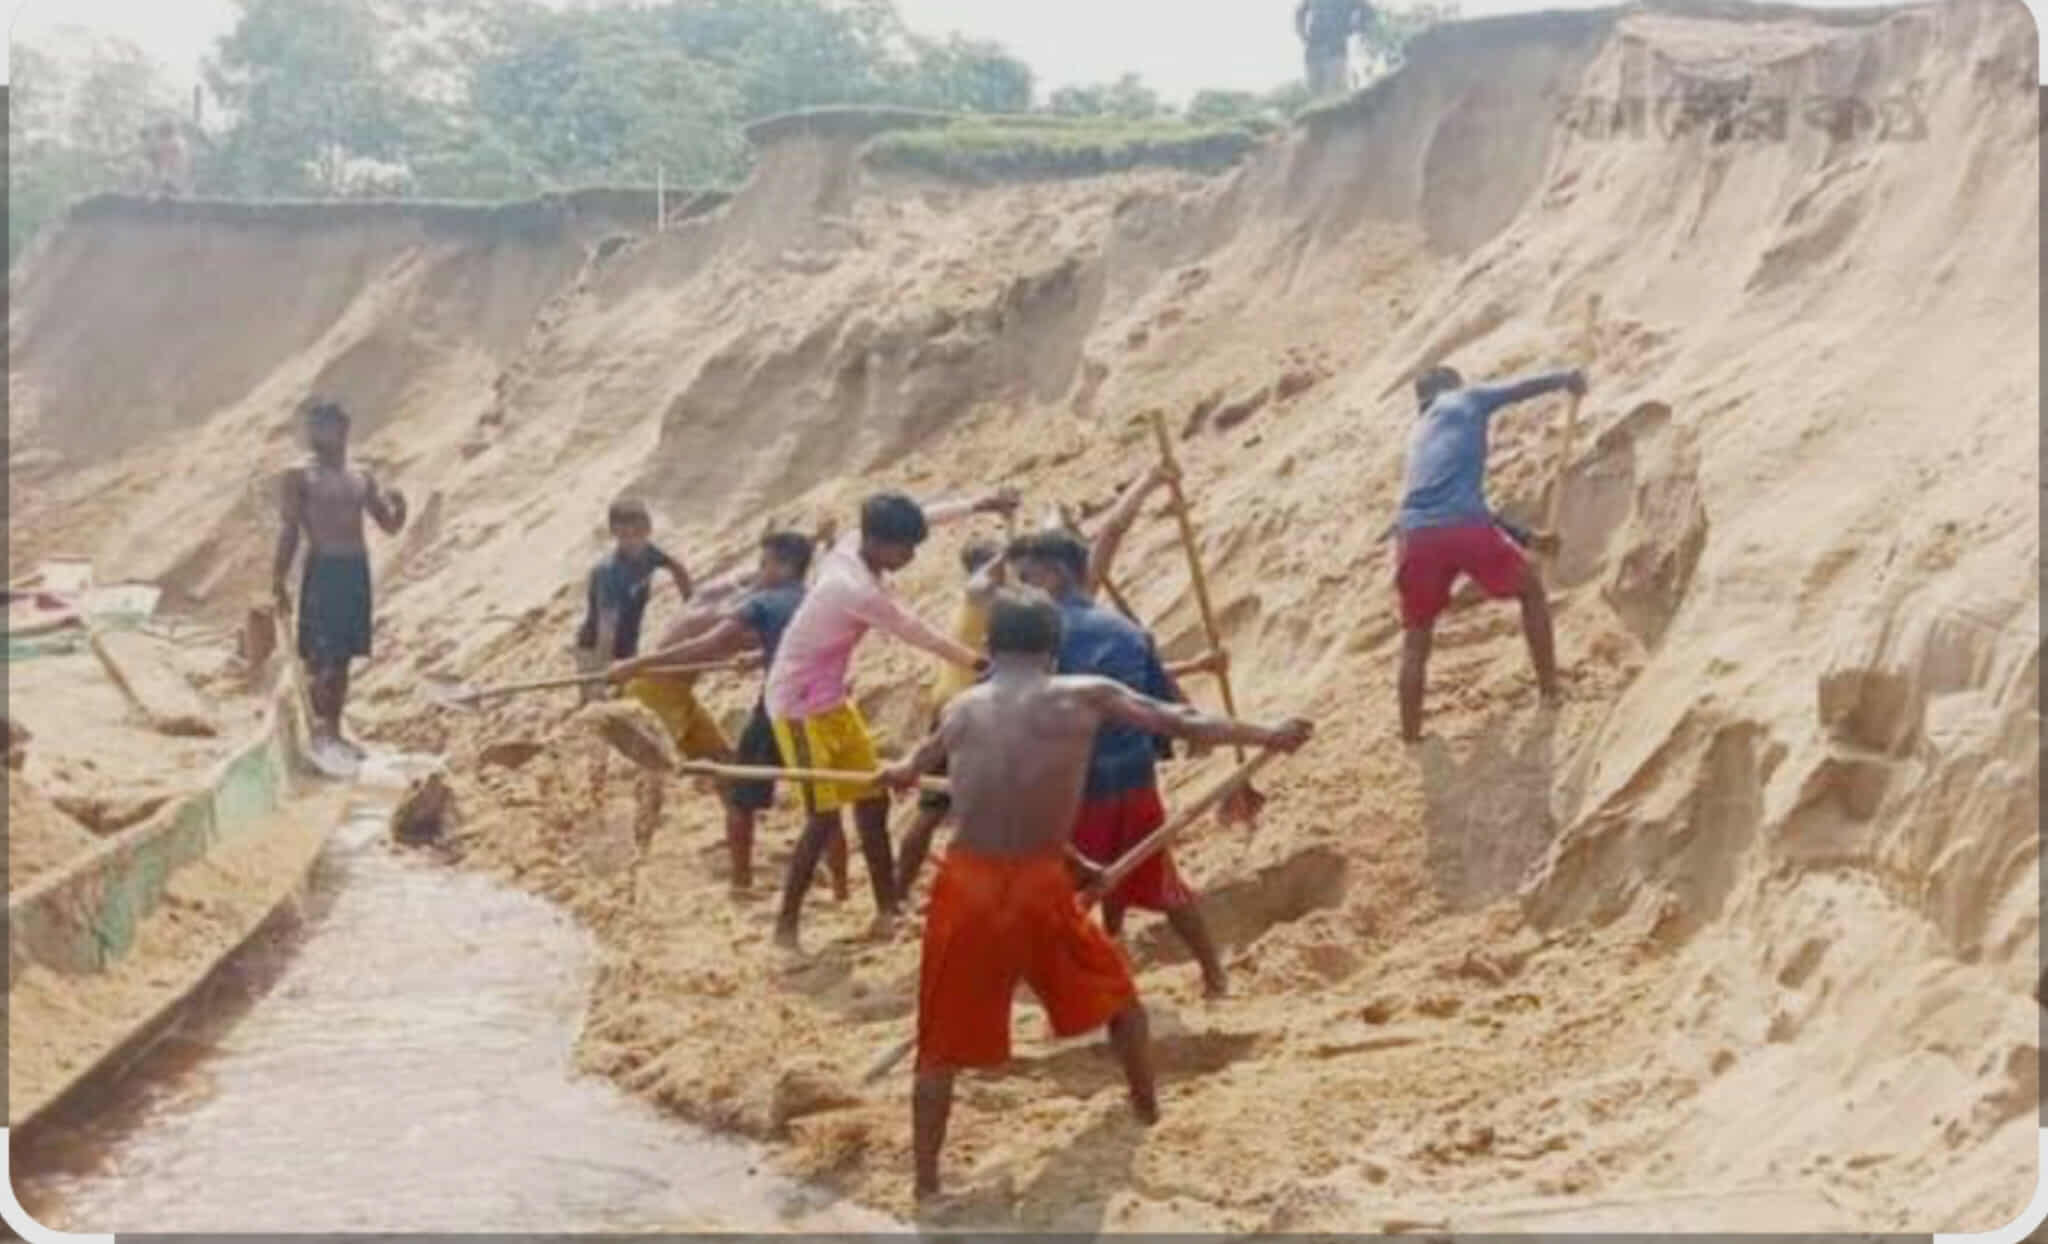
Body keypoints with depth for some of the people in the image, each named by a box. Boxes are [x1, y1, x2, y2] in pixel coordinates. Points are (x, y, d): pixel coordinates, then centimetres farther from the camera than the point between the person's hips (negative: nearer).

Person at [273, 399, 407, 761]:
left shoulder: (362, 480, 15)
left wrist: (399, 504, -6)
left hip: (357, 570, 5)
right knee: (319, 656, -7)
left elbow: (390, 525, 17)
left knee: (342, 657, 9)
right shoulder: (299, 479, 0)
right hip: (323, 570, -5)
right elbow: (289, 532, -3)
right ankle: (318, 729, -5)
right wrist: (278, 581, -9)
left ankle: (333, 731, 15)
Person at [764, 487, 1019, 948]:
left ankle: (887, 910, 18)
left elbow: (921, 517, 9)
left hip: (833, 701, 9)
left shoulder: (853, 544, -7)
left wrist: (978, 505, 8)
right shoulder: (857, 589, -30)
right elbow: (922, 637, -20)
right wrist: (983, 663, -10)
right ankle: (786, 925, 3)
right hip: (799, 708, -9)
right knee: (824, 817, -8)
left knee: (872, 801, 10)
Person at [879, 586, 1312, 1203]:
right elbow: (1183, 724, 8)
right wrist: (1267, 735, 21)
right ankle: (1147, 1109, 41)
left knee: (941, 1046, 11)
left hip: (965, 884, 2)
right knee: (1117, 992, 26)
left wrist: (899, 772, 57)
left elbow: (923, 758, 32)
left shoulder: (961, 710, 9)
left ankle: (926, 1183, 13)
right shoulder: (1086, 697, 0)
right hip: (1038, 886, -1)